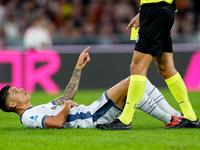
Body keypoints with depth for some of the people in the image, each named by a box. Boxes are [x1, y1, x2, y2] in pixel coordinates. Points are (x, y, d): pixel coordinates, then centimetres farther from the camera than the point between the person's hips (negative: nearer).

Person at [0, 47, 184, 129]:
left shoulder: (39, 109, 23)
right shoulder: (29, 116, -7)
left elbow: (67, 95, 31)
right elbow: (56, 122, -26)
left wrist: (79, 66, 29)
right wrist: (67, 105, -8)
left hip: (93, 110, 10)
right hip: (93, 119, -10)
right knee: (128, 84, -22)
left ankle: (176, 115, -1)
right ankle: (169, 120, -16)